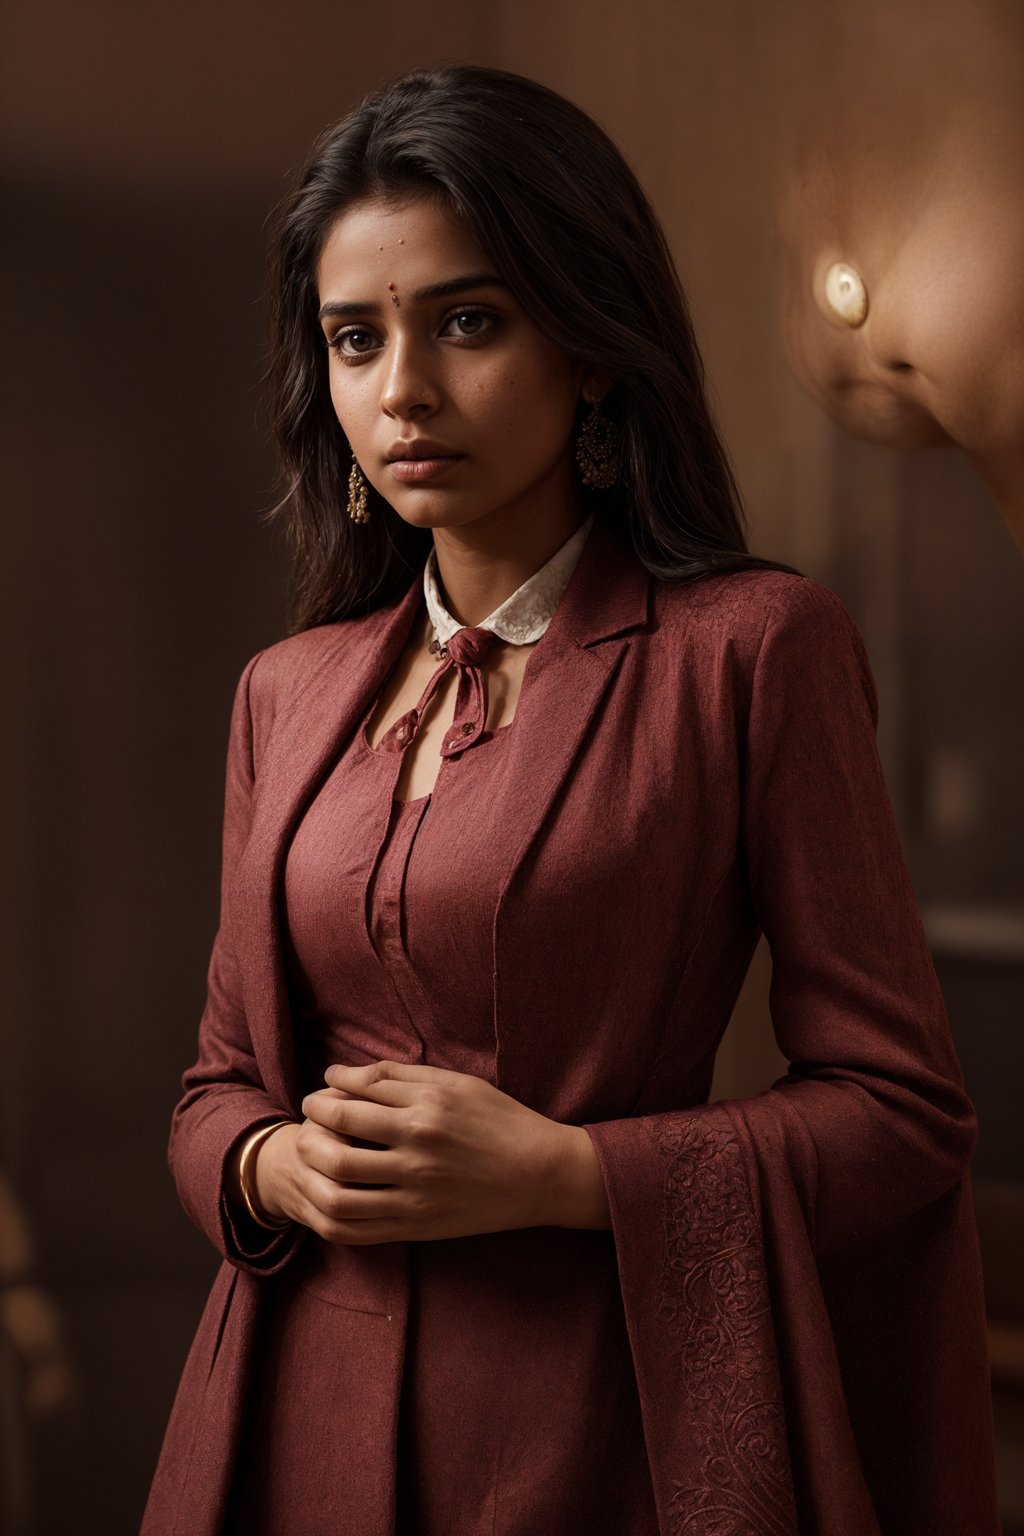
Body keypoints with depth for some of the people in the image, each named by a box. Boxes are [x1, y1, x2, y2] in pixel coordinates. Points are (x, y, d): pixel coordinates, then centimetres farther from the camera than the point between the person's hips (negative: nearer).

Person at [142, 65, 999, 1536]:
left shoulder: (755, 648, -8)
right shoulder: (289, 692, 7)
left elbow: (902, 1112, -7)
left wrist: (556, 1173, -17)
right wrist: (278, 1167, -8)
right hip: (308, 1407, 4)